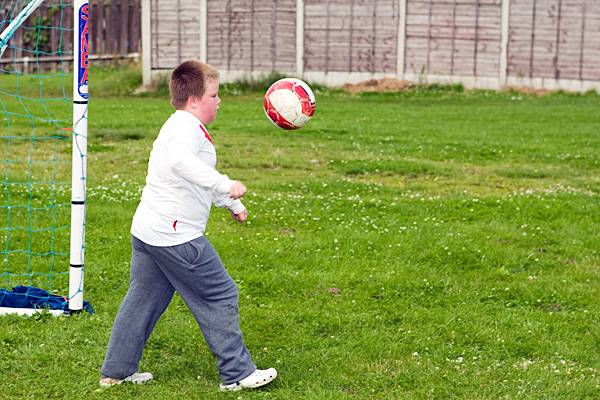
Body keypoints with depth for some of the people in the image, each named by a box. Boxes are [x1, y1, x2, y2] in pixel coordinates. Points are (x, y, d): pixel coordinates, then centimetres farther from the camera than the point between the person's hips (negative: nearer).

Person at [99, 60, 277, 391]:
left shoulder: (180, 127, 20)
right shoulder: (187, 127, -14)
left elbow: (199, 180, 34)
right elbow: (182, 162, -38)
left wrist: (232, 204, 41)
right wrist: (226, 185, -40)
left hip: (146, 233, 10)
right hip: (176, 237, -10)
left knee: (142, 300, 16)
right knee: (220, 296, 0)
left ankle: (116, 371, 21)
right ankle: (237, 373, 6)